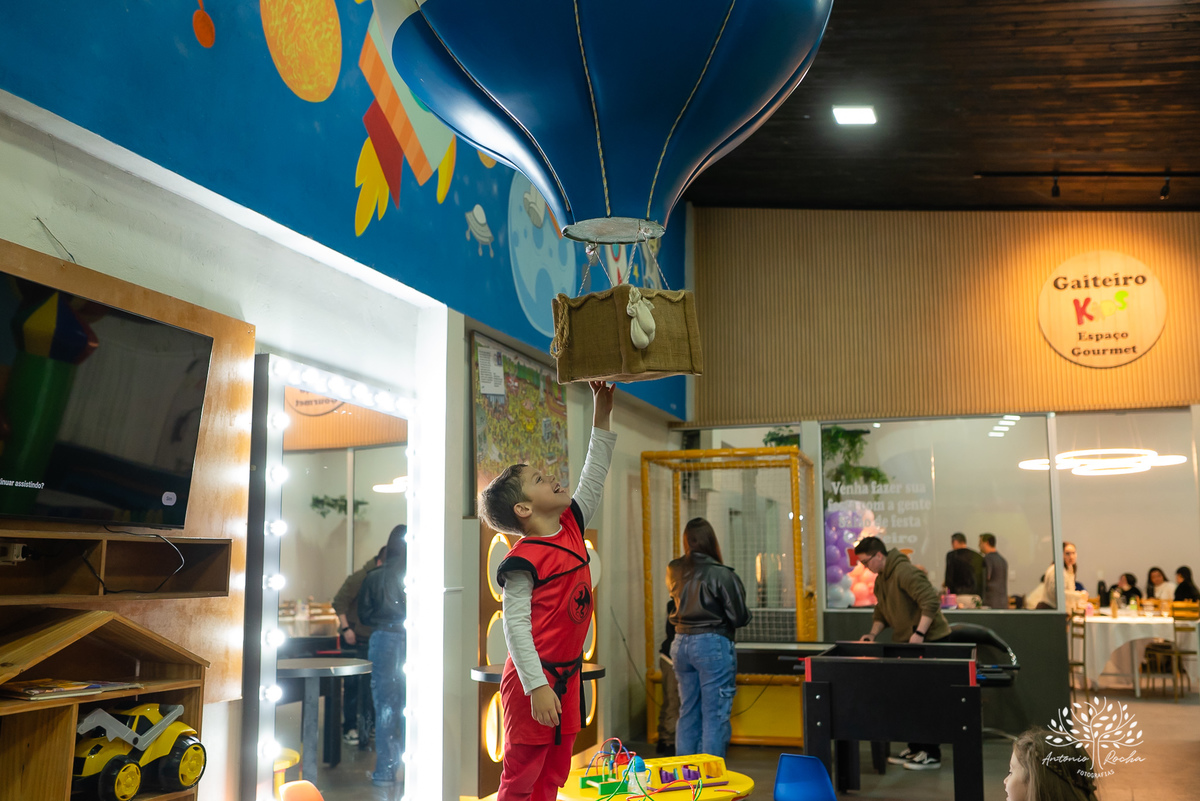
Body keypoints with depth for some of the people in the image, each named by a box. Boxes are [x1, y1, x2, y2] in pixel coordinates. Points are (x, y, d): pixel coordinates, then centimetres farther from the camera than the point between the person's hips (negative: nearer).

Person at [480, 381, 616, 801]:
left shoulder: (571, 528, 7)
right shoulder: (524, 559, -17)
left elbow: (592, 479, 15)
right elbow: (515, 625, -20)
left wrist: (602, 412, 12)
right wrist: (536, 687, -25)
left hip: (566, 676, 8)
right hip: (533, 680, -8)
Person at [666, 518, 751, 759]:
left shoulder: (674, 572, 1)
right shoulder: (721, 574, -15)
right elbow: (740, 617, -9)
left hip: (681, 643, 6)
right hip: (712, 644, -6)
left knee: (687, 713, 15)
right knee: (715, 715, 1)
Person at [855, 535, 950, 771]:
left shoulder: (905, 572, -20)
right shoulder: (880, 580, 12)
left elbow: (931, 601, -26)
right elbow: (882, 612, 21)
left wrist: (919, 633, -28)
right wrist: (873, 633, 4)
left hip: (930, 639, -10)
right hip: (906, 642, 10)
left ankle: (932, 754, 2)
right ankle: (915, 748, 22)